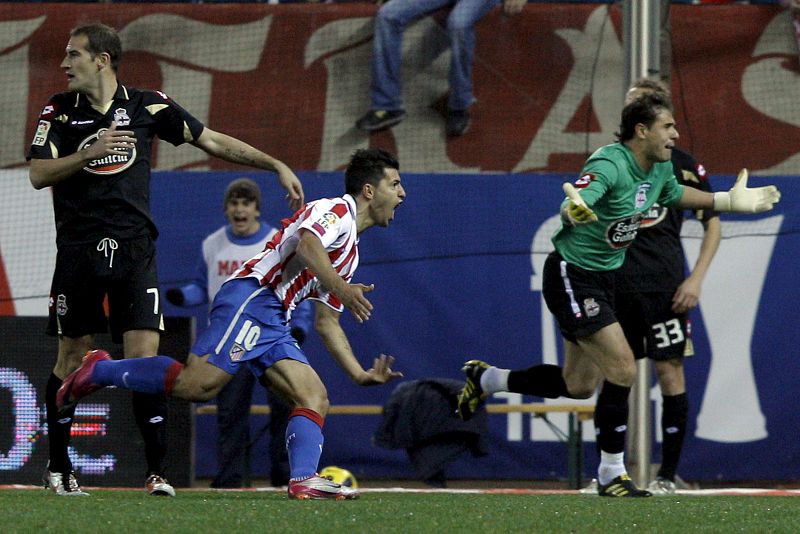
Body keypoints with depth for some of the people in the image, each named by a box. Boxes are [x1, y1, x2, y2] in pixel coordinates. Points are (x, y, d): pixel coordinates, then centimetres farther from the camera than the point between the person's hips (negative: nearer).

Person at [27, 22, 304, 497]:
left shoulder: (148, 106, 3)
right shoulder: (59, 111, 4)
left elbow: (213, 141, 8)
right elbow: (39, 174, -3)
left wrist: (276, 165, 4)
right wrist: (92, 152, -17)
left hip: (134, 249, 0)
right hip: (79, 249, 0)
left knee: (145, 355, -9)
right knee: (73, 359, 5)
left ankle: (156, 470, -5)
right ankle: (58, 466, 18)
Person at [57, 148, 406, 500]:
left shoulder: (350, 253, 29)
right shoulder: (337, 210, 1)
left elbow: (326, 323, 31)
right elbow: (307, 245, -22)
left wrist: (360, 374, 24)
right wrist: (341, 288, -31)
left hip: (273, 324, 10)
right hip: (251, 298, -10)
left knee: (315, 398, -4)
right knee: (197, 384, -24)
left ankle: (303, 479, -23)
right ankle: (98, 371, -9)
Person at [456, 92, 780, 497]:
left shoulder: (661, 168, 1)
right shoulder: (609, 165, -26)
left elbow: (674, 193, 25)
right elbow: (572, 209, -42)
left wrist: (730, 201, 20)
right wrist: (577, 209, -66)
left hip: (601, 279, 9)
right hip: (571, 277, -9)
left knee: (578, 386, 15)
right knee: (622, 368, -18)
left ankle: (485, 379, 36)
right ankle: (611, 474, -6)